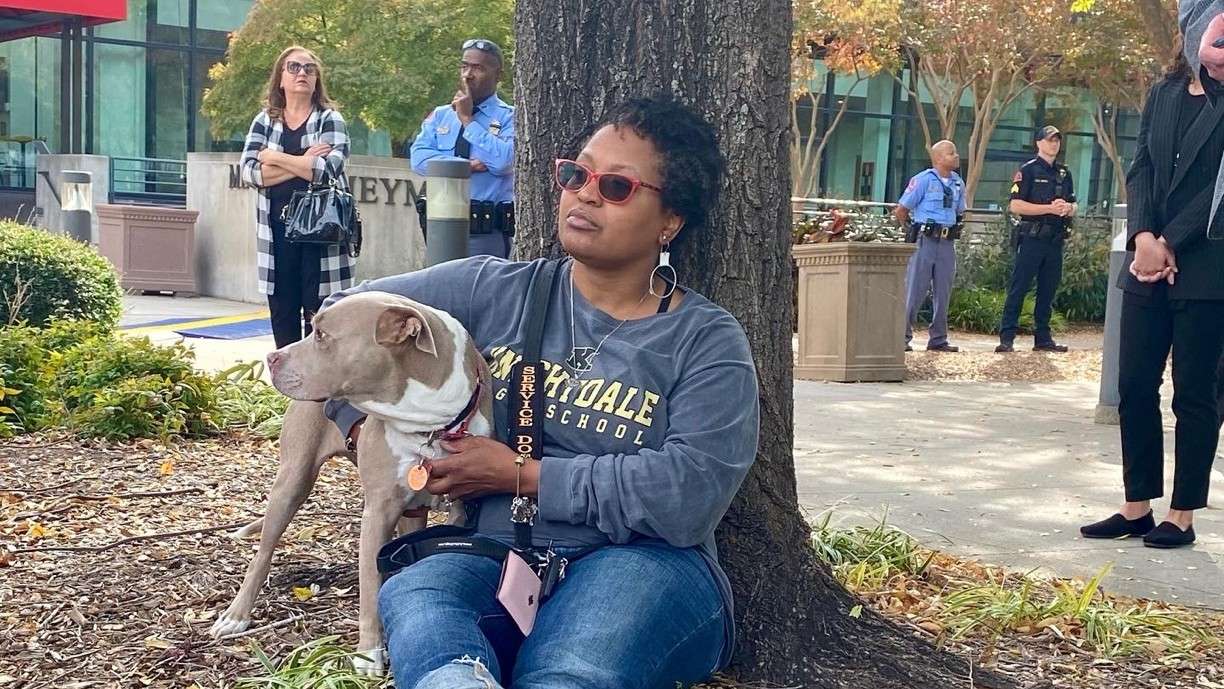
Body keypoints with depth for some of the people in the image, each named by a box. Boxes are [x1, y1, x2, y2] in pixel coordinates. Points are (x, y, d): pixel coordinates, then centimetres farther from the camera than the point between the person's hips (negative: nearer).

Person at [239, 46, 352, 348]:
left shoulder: (330, 119, 3)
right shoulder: (264, 121, 11)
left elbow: (327, 170, -15)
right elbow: (249, 171, -4)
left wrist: (276, 158, -7)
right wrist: (302, 163, -12)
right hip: (278, 230, 3)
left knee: (317, 312, -4)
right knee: (282, 310, 7)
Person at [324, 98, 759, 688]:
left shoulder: (709, 343, 2)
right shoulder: (494, 291, 12)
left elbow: (689, 494, -13)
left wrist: (522, 474, -9)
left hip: (644, 567, -1)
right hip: (495, 557, 2)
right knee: (413, 591, -37)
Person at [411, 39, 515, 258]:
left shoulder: (509, 117, 2)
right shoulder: (440, 115, 15)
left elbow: (503, 161, -16)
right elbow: (419, 158, 1)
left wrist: (468, 119, -8)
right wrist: (465, 165, -12)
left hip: (487, 234, -4)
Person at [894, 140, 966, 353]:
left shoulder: (958, 183, 12)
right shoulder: (923, 180, -6)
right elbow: (900, 211, -4)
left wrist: (953, 230, 11)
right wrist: (914, 231, 4)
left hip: (947, 243, 6)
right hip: (925, 241, -6)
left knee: (943, 292, 8)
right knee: (915, 290, -5)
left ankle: (938, 339, 15)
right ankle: (902, 337, 0)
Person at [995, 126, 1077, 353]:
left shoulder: (1064, 173, 17)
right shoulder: (1028, 170, -2)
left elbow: (1073, 206, 21)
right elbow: (1015, 206, -10)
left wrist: (1068, 208, -4)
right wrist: (1050, 208, -16)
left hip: (1055, 240, 6)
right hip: (1032, 238, -6)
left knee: (1048, 292, 10)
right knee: (1018, 289, -6)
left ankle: (1043, 338, 16)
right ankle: (1007, 338, -5)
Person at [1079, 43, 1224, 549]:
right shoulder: (1164, 93, 14)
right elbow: (1141, 168, 8)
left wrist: (1171, 244, -12)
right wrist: (1144, 236, -7)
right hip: (1150, 264, 5)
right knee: (1134, 386, 5)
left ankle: (1183, 516, 10)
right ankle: (1137, 507, 14)